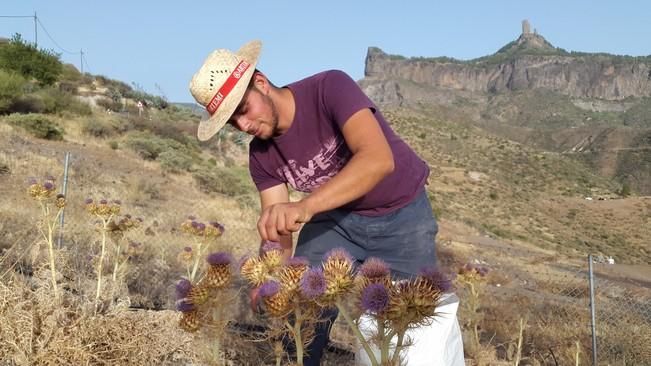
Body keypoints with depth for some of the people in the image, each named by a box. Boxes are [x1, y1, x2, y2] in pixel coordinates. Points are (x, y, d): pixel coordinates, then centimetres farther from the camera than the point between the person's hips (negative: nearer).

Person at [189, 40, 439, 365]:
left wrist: (304, 207, -55)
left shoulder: (329, 88, -28)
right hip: (337, 216, 4)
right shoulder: (261, 154, -11)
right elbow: (276, 228, -14)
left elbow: (379, 159, -43)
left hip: (401, 215, -4)